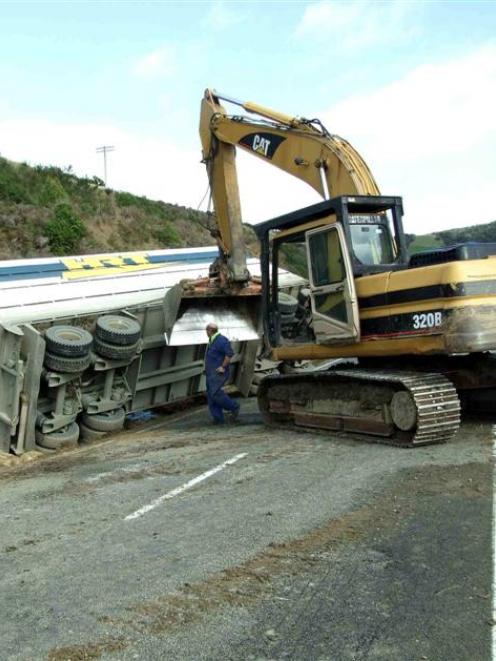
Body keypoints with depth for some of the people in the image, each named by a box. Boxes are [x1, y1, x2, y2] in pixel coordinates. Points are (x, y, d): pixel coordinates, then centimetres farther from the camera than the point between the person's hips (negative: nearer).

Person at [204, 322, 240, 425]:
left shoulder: (221, 340, -13)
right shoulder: (211, 341, 19)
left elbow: (229, 354, -21)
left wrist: (223, 367, -21)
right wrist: (206, 368, 21)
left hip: (218, 373, -10)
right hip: (211, 373, 10)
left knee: (215, 393, -20)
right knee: (210, 395, 5)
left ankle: (234, 407, -5)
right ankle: (218, 419, 7)